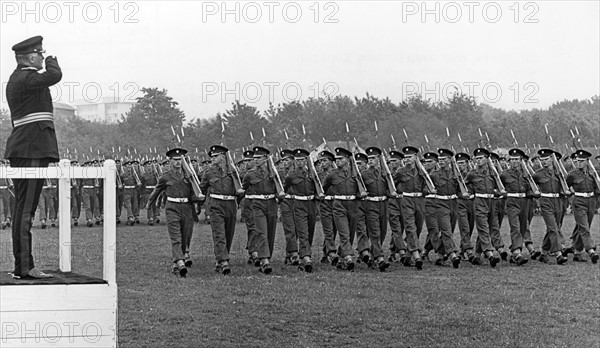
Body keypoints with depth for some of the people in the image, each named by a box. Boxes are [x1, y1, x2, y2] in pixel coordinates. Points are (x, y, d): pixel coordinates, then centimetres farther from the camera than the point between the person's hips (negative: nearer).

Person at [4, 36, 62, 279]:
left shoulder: (16, 79, 20)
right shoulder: (25, 79, -13)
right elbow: (55, 76, -25)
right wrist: (51, 61, -7)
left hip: (25, 150, 11)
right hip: (32, 150, -11)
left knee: (23, 210, 12)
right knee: (25, 209, -11)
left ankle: (22, 265, 17)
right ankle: (25, 267, -12)